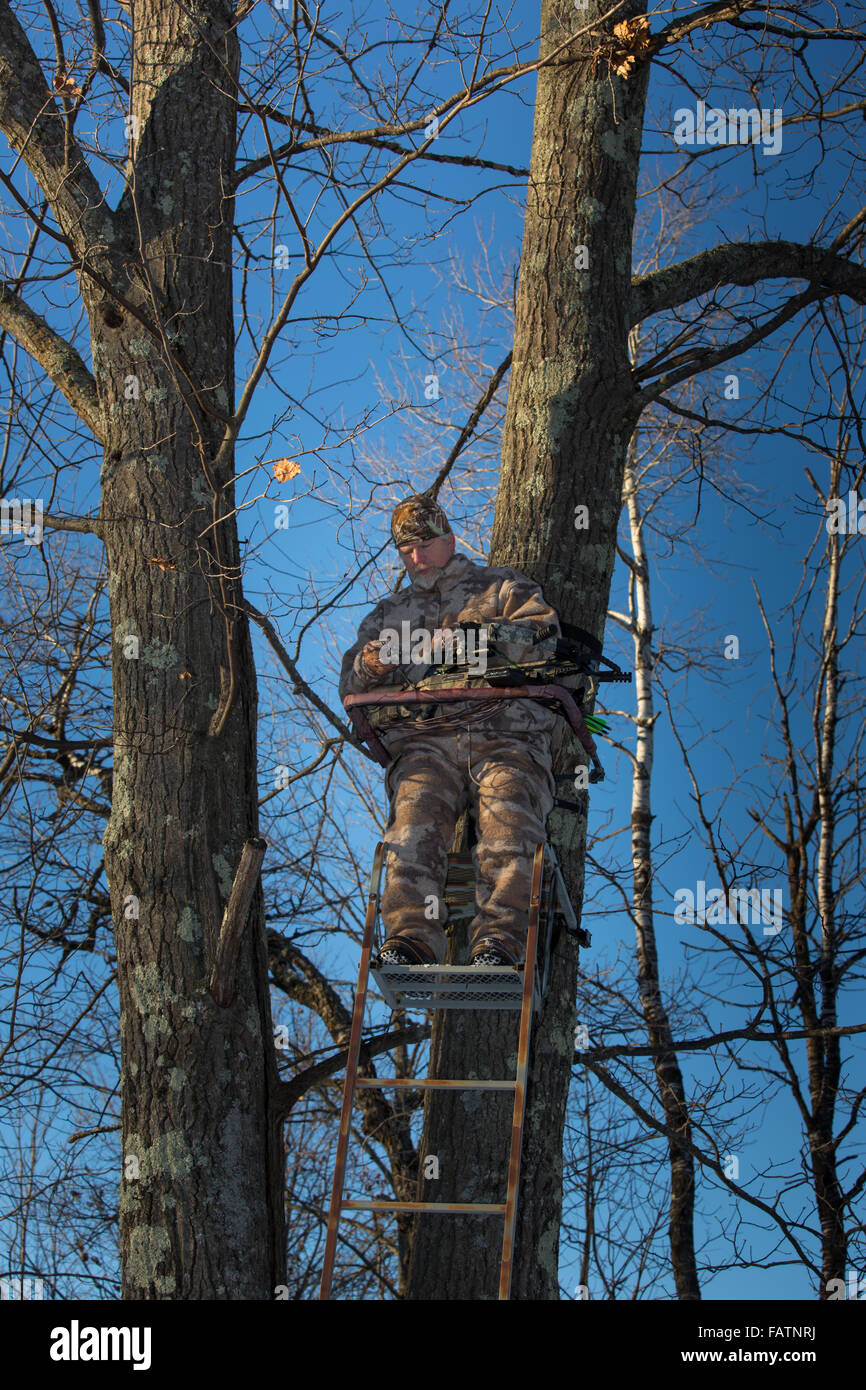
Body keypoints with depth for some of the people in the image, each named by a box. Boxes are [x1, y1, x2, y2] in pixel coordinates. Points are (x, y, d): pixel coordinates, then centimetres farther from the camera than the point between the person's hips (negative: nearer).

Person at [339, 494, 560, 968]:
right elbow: (351, 689, 26)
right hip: (424, 739, 2)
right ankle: (411, 941, -41)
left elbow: (544, 637, 2)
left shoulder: (500, 587, 22)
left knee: (506, 826, -31)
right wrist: (368, 666, 1)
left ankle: (500, 941, -40)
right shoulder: (389, 614, 33)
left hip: (503, 733, -2)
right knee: (415, 821, -29)